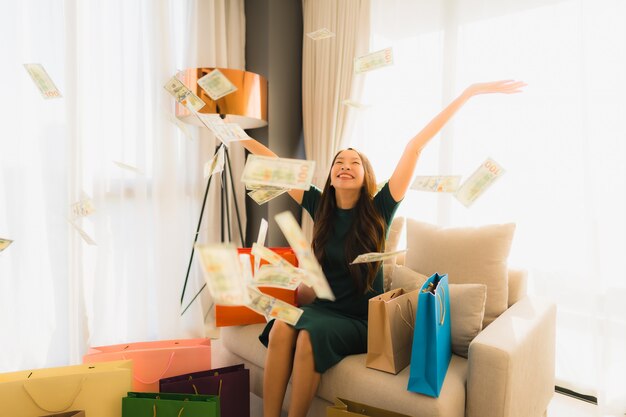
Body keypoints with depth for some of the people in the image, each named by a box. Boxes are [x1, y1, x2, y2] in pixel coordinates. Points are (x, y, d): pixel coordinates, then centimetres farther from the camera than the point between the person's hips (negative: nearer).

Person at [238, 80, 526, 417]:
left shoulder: (378, 211, -8)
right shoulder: (319, 206, 1)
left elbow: (415, 146, -14)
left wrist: (470, 92, -10)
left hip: (361, 320, -3)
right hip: (323, 307, 3)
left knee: (310, 337, -30)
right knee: (281, 329, -27)